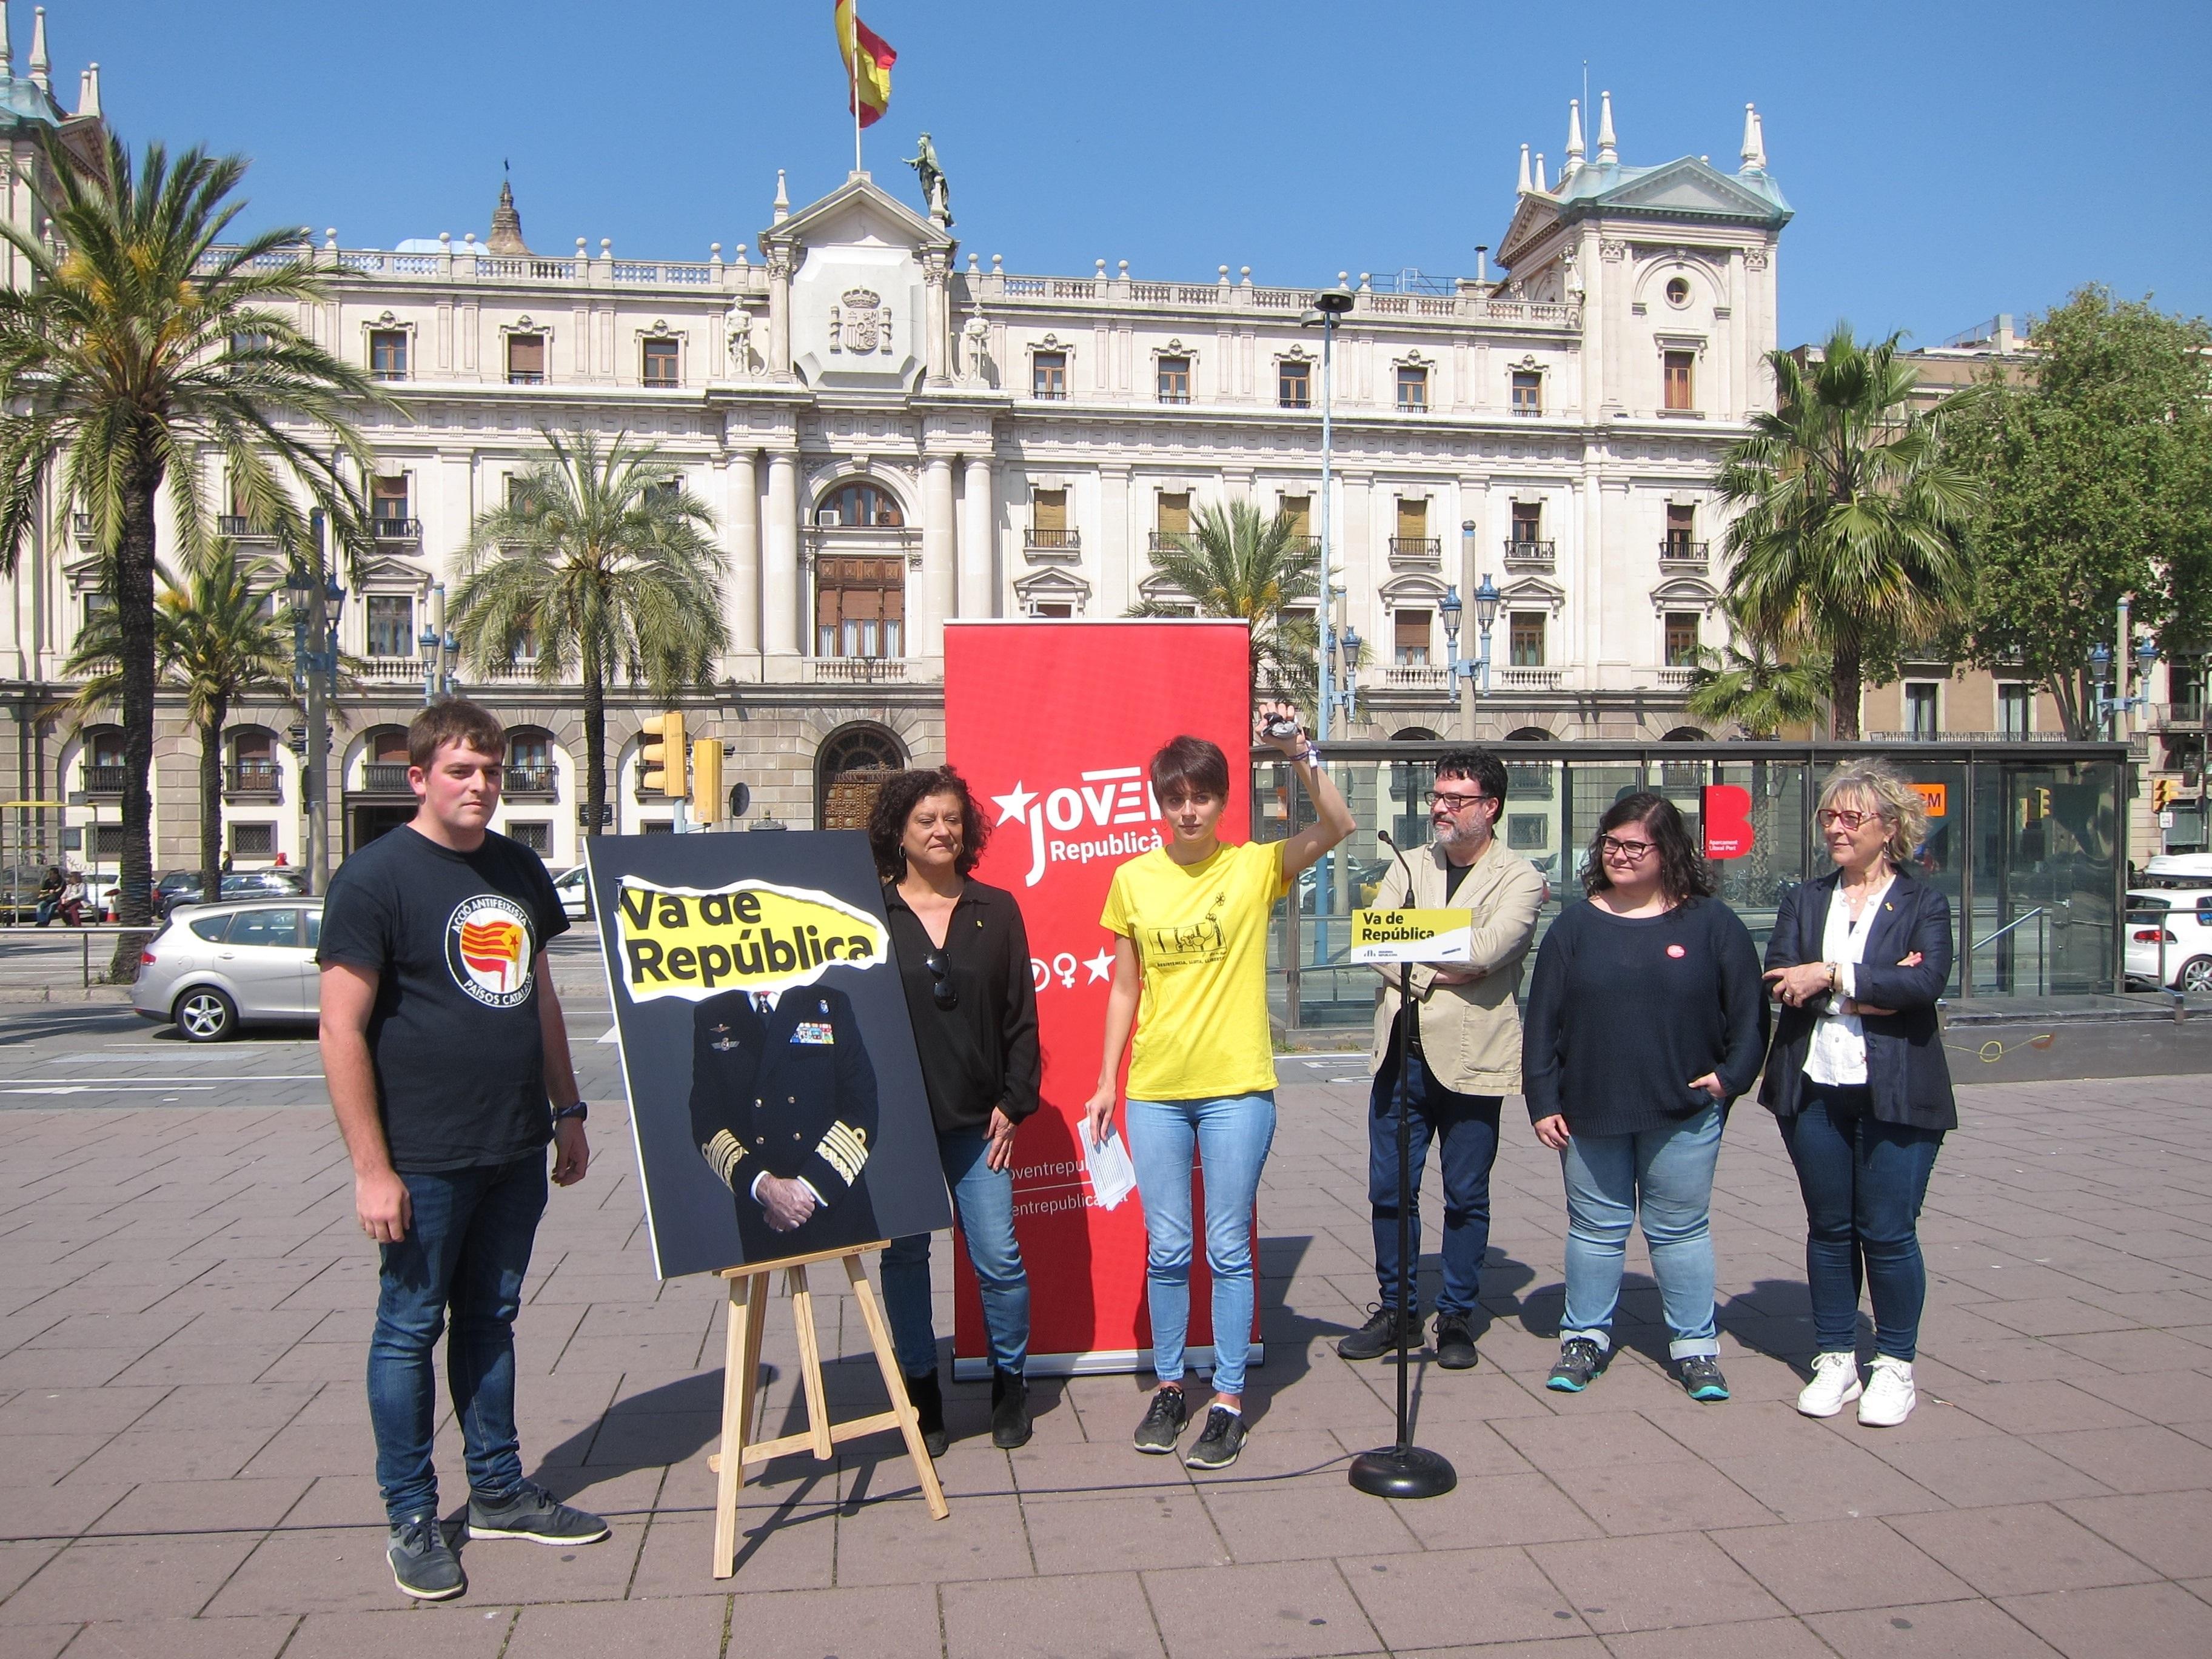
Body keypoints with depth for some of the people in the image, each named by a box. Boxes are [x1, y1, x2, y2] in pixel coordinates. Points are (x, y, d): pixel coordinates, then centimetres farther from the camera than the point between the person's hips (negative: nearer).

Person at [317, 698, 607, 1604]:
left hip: (516, 1149, 6)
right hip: (426, 1157, -6)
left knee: (492, 1317, 16)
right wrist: (371, 1168, -16)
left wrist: (567, 1111, 15)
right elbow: (342, 1030, -13)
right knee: (411, 1326, 7)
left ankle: (499, 1490, 30)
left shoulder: (518, 868, 10)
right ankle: (412, 1519, 21)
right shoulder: (375, 876, -10)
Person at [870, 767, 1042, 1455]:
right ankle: (921, 1391, 22)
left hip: (976, 1117, 1)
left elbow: (1021, 1016, 6)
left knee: (998, 1256, 0)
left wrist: (1013, 1103, 0)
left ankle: (1010, 1385, 21)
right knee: (904, 1255, 5)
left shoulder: (996, 910, 6)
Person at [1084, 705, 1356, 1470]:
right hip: (1155, 1090, 2)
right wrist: (1106, 1082, 8)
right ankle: (1169, 1385, 26)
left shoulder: (1254, 866, -2)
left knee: (1228, 1249, 5)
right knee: (1166, 1249, 10)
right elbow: (1125, 990, 9)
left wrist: (1299, 753, -27)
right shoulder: (1133, 880, 3)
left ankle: (1229, 1399, 18)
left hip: (1237, 1089, -2)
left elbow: (1337, 826, -17)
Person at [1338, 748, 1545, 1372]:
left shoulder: (1519, 878, -2)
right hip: (1401, 1055, 4)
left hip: (1470, 1060, -4)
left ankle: (1457, 1318, 22)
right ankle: (1397, 1311, 24)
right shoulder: (1410, 867, 11)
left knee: (1466, 1198, 7)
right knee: (1390, 1191, 9)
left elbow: (1486, 950, -19)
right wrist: (1437, 971, -14)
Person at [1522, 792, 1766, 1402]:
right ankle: (1585, 1337, 23)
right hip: (1591, 1112, 1)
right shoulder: (1576, 924, 3)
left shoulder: (1710, 923, 1)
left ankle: (1695, 1346, 22)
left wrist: (1731, 1074, -6)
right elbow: (1543, 1018, 2)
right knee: (1595, 1230, 10)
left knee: (1681, 1230, 9)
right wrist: (1542, 1100, -2)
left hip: (1684, 1114, -1)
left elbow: (1750, 1010, 5)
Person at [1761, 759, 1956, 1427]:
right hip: (1813, 1089, 3)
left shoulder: (1924, 904, 2)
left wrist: (1831, 977, -16)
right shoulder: (1803, 900, 10)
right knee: (1829, 1228, 11)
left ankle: (1895, 1366, 18)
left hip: (1896, 1094, -3)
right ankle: (1835, 1360, 22)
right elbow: (1782, 979, -6)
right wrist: (1875, 989, -14)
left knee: (1888, 1233, 1)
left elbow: (1928, 982, -17)